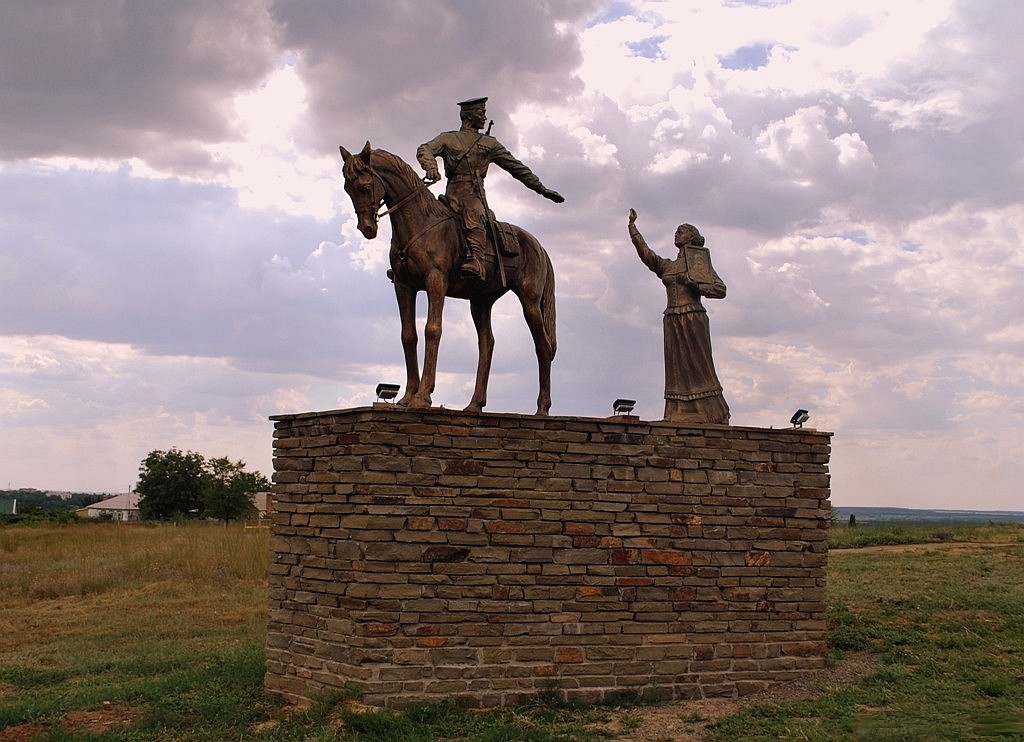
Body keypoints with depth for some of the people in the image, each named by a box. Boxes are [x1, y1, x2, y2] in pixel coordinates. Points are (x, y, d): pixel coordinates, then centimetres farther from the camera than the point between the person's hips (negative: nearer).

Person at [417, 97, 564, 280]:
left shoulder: (489, 143, 25)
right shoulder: (447, 138, 21)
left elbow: (516, 167, 26)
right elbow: (424, 150, 3)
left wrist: (542, 189, 23)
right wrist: (431, 168, -21)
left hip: (475, 195, -2)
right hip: (452, 195, 2)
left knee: (473, 213, -35)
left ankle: (476, 262, -54)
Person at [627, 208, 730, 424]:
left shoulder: (700, 261, 5)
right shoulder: (668, 266, 20)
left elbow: (720, 290, -2)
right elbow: (645, 253, 10)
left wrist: (691, 283, -11)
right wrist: (632, 226, 6)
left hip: (693, 319, -5)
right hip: (673, 321, 5)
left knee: (700, 368, -8)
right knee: (677, 370, -1)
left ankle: (716, 417, -5)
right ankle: (680, 416, -4)